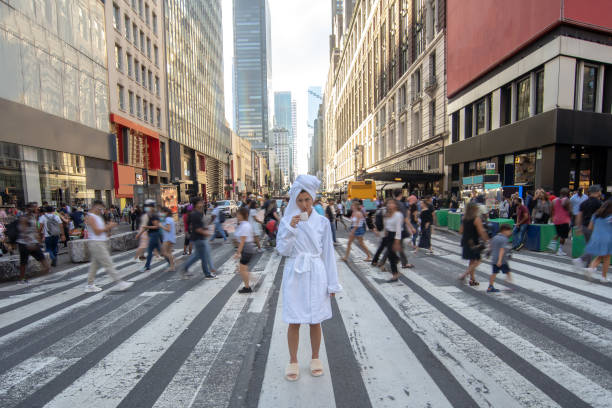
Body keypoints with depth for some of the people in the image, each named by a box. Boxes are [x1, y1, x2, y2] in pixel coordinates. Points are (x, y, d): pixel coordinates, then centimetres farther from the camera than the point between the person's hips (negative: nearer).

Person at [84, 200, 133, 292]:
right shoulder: (90, 217, -12)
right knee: (108, 264, -10)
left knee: (95, 264, 15)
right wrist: (108, 227, -13)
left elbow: (103, 230, 21)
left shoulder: (98, 217, 17)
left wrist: (108, 227, 2)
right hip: (96, 243, -10)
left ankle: (90, 285, 23)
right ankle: (119, 283, -9)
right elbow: (97, 232, -19)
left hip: (101, 243, 10)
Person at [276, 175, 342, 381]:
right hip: (294, 275, 0)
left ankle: (315, 359, 34)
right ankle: (293, 361, 29)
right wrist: (291, 228, -19)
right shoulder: (287, 221, -2)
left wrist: (332, 283, 2)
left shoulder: (322, 222, -2)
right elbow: (282, 250, -6)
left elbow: (328, 253, 2)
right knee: (294, 322, 8)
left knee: (315, 321, 13)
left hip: (316, 274, 1)